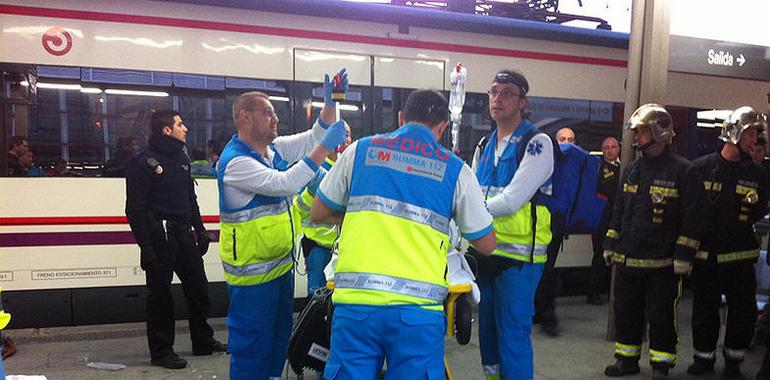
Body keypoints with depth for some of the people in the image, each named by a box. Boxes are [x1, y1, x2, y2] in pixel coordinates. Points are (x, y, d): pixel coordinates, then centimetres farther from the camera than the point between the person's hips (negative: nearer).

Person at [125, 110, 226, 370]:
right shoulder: (143, 162, -9)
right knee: (160, 295, 2)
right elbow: (135, 209, -13)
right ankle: (161, 351, 15)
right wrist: (146, 246, -18)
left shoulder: (182, 158, 14)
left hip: (184, 234, 7)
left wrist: (200, 230, 14)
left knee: (198, 287, 12)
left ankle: (203, 342, 26)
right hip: (160, 238, -7)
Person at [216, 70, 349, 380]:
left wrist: (330, 103, -6)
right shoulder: (235, 162, -21)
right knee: (252, 343, 2)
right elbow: (284, 183, -30)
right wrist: (325, 148, -29)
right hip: (252, 273, -9)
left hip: (281, 264, 9)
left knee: (280, 334, 21)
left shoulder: (274, 148, 5)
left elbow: (314, 138, 10)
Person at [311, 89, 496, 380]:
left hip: (356, 301, 1)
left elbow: (318, 214, 17)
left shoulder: (361, 150, 8)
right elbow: (486, 244, 15)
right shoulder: (455, 169, 6)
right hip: (418, 309, -1)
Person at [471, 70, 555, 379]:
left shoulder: (537, 143, -8)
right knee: (488, 331, 18)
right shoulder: (484, 148, 14)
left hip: (519, 256, -7)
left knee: (512, 337, -1)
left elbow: (512, 201, -18)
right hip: (485, 252, 7)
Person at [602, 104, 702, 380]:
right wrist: (610, 245, 15)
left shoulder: (682, 170, -7)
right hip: (628, 259, 6)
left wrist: (683, 256, -13)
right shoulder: (631, 171, 12)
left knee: (661, 315, 4)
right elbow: (618, 212, 18)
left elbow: (691, 218, -9)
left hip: (663, 263, -6)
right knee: (626, 311, 13)